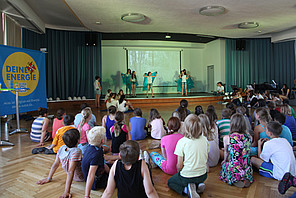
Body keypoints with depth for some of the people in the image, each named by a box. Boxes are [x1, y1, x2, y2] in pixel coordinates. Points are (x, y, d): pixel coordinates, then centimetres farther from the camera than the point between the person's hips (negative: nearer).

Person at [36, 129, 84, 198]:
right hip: (81, 177, -7)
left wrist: (49, 178, 7)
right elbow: (70, 172, -35)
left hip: (74, 176, 7)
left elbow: (55, 164, -5)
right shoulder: (76, 151, -34)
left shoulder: (61, 148, -14)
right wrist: (66, 192, -33)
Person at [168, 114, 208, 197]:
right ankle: (199, 184, 8)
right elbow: (206, 160, 6)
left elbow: (179, 166, -12)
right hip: (203, 176, 5)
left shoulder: (182, 141, -19)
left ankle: (187, 189, -2)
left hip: (187, 177, -5)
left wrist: (179, 172, 9)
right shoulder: (204, 140, -6)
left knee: (170, 182, 24)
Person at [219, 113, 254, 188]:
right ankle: (246, 179, 9)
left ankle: (235, 180, 4)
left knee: (224, 164, 27)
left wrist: (225, 160, 30)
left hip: (234, 170, -3)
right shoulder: (248, 137, -3)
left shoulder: (226, 138, -11)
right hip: (247, 170, 4)